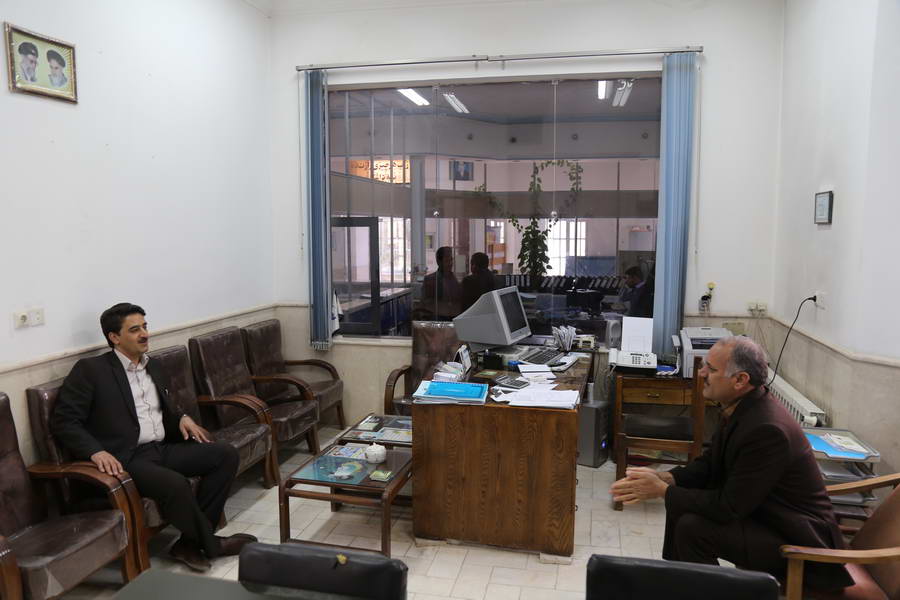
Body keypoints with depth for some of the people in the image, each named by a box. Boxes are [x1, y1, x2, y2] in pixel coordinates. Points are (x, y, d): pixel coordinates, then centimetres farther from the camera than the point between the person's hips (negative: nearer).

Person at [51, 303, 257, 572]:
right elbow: (63, 420, -7)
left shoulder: (155, 367, 17)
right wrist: (96, 452, -21)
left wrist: (182, 418, 6)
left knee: (226, 454, -9)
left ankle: (191, 542, -7)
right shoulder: (90, 370, -4)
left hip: (163, 449, 8)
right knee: (176, 484, -34)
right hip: (125, 459, -7)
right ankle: (210, 543, -6)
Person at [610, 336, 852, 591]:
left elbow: (729, 506, -26)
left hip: (796, 538, -9)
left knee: (692, 528, -22)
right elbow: (709, 464, 6)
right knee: (680, 504, 4)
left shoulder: (767, 429, -31)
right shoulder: (740, 406, -4)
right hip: (757, 510, 9)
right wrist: (665, 478, -12)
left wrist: (662, 490, -20)